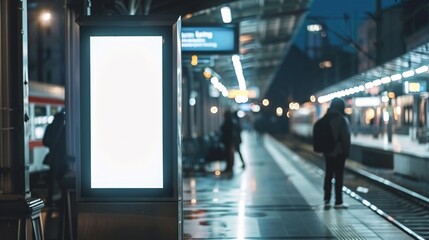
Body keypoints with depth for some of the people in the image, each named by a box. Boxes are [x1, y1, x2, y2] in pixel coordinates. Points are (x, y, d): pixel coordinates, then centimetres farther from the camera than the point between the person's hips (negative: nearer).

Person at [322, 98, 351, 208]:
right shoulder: (342, 119, -12)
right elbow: (346, 137, -13)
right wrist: (347, 151, -5)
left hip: (328, 152, 5)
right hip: (339, 152, -5)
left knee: (328, 175, 12)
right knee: (338, 176, 0)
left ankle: (327, 200, 11)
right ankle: (338, 202, 2)